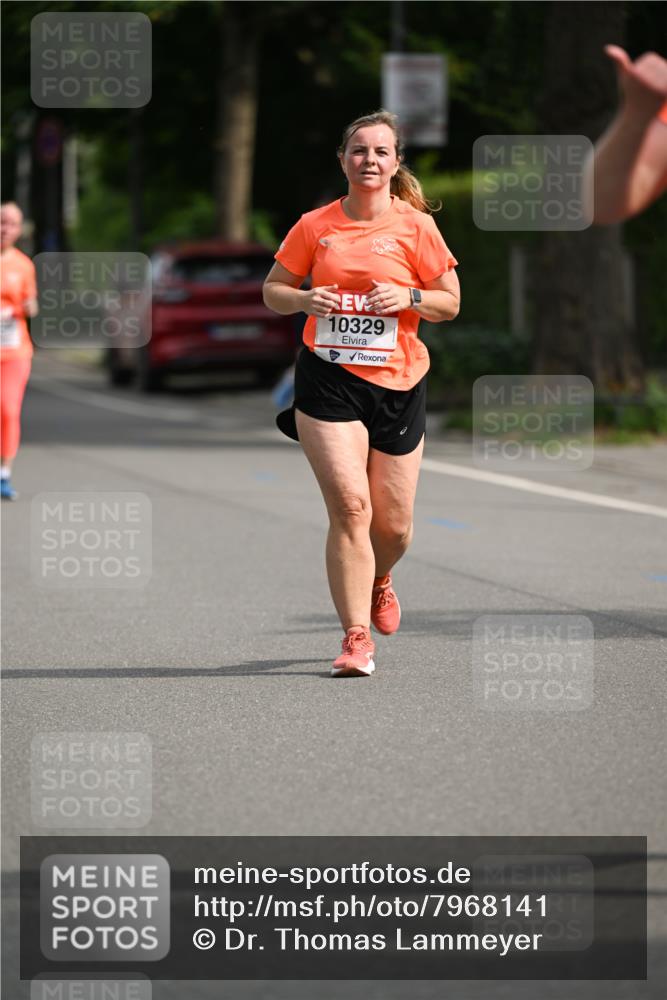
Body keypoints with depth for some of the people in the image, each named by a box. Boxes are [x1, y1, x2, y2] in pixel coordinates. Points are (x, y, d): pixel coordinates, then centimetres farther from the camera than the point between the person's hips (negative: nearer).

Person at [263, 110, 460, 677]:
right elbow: (273, 290, 12)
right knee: (349, 505, -16)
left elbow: (450, 302, 6)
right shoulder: (316, 226, 3)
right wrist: (305, 299, -10)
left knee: (394, 524, 6)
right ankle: (357, 637, -12)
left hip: (398, 382, 1)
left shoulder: (416, 225, 1)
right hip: (328, 379, -1)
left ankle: (379, 581, 42)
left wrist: (407, 298, -14)